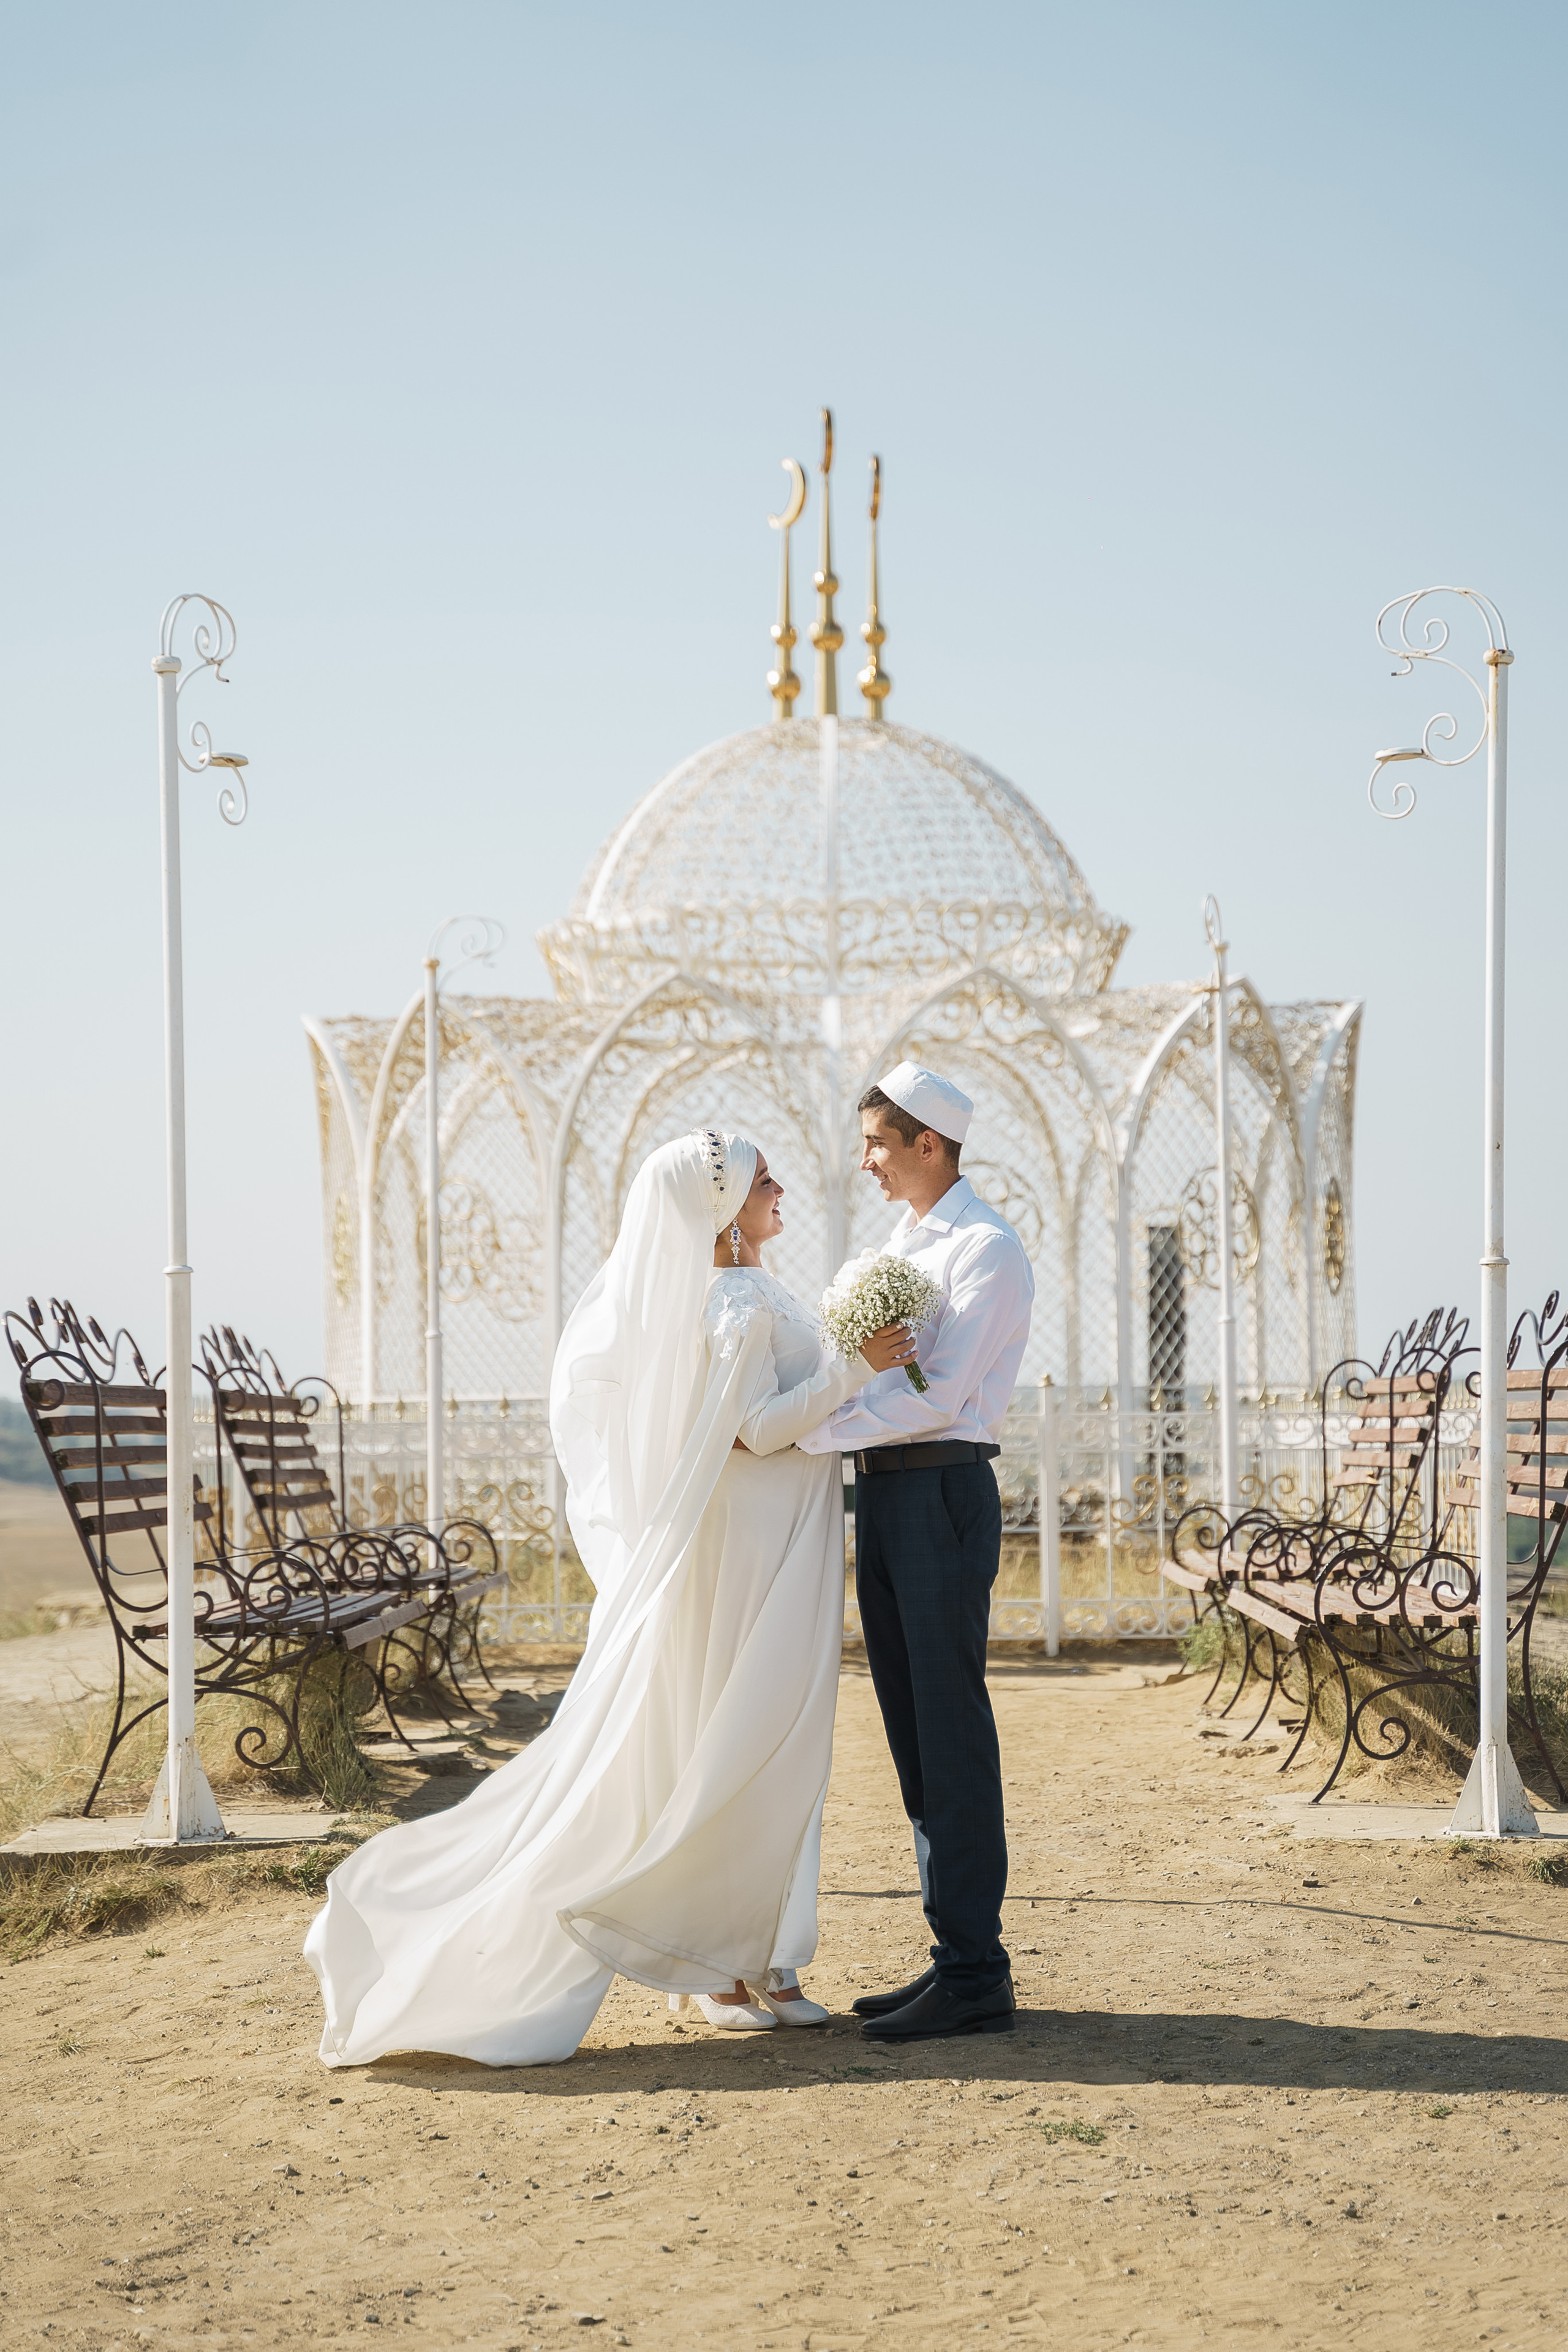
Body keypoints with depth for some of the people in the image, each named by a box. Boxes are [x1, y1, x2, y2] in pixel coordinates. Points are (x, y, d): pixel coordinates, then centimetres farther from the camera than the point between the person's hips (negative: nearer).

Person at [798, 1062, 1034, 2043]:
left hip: (943, 1492, -9)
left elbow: (937, 1393, -19)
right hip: (885, 1493, 9)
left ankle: (976, 1974, -4)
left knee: (953, 1733, -7)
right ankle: (955, 1955, 17)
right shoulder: (905, 1243, 19)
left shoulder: (987, 1250, -10)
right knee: (913, 1734, 10)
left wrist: (797, 1430, -21)